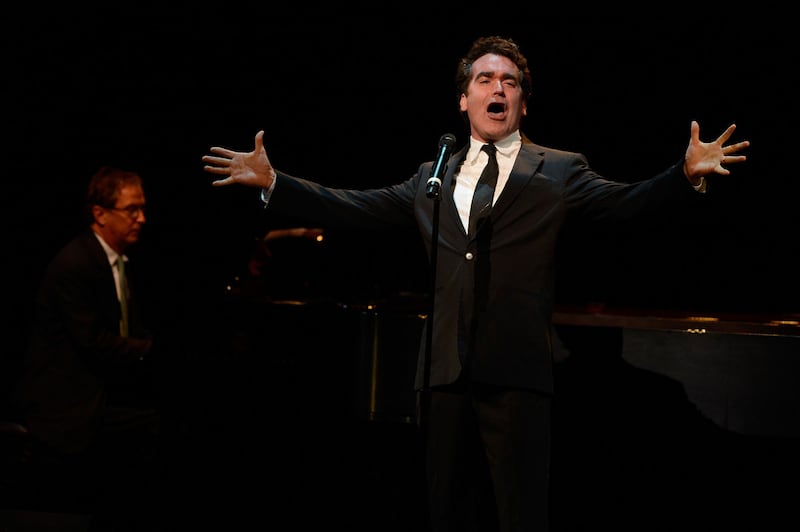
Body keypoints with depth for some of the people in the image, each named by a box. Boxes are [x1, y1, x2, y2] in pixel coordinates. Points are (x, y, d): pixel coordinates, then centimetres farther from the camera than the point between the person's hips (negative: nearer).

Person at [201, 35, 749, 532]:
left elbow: (622, 201, -6)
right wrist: (272, 180, 10)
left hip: (516, 371, -4)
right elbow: (357, 207, 16)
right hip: (446, 369, 4)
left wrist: (688, 174, -24)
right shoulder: (433, 178, 17)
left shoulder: (559, 172, 7)